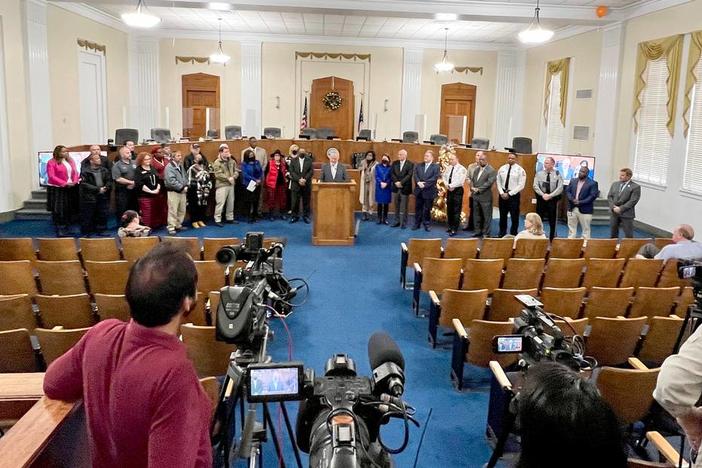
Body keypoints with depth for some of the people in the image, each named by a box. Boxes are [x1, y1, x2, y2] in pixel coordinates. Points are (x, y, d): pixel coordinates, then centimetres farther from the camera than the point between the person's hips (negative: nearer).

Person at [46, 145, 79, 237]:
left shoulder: (70, 161, 14)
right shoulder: (51, 162, -5)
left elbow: (75, 173, 11)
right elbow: (52, 177, -12)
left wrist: (74, 182, -9)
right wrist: (65, 184, -19)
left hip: (70, 189, 6)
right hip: (57, 189, -6)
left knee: (69, 211, 7)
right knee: (58, 211, -4)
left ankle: (65, 229, 17)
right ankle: (59, 230, 1)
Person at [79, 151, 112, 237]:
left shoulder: (104, 170, 10)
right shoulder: (85, 171, -7)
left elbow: (109, 180, 11)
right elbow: (84, 184, -14)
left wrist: (106, 187, -11)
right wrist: (98, 189, -16)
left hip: (102, 197, 5)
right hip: (89, 197, -5)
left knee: (102, 215, 9)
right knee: (87, 216, 1)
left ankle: (101, 230, 21)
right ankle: (86, 232, 11)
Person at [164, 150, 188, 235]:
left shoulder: (181, 166, 14)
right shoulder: (169, 167, -12)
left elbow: (185, 177, 16)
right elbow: (171, 181, -20)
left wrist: (186, 186, -3)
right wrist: (182, 187, -17)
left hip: (182, 192, 8)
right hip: (173, 192, -8)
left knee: (182, 210, 13)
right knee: (173, 211, -7)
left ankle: (178, 225, 25)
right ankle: (171, 228, -2)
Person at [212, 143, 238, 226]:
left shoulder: (232, 161, 9)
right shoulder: (217, 162, -9)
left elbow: (236, 171, 10)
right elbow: (218, 174, -16)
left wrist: (233, 177, -11)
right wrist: (228, 178, -15)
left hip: (231, 185, 6)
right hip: (221, 185, -6)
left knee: (231, 202, 13)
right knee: (220, 203, -7)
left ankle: (230, 218, 26)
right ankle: (217, 220, -2)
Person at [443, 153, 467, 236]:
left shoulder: (462, 169, -10)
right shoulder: (448, 168, 11)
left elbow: (460, 181, -17)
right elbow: (444, 177, 11)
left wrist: (451, 185, -14)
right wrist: (447, 185, -6)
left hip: (457, 191, -7)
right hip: (449, 190, 7)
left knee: (456, 211, -5)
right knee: (449, 210, 12)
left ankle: (454, 230, -4)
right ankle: (450, 227, 23)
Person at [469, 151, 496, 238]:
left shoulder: (491, 170, -8)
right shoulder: (476, 169, 15)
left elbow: (489, 183, -16)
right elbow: (472, 180, 17)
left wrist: (478, 189, -16)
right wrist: (472, 187, -4)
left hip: (485, 197, -7)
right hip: (475, 196, 7)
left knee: (486, 216, -1)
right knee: (477, 215, 13)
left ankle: (486, 233, 5)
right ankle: (478, 231, 22)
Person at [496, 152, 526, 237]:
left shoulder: (520, 170, -7)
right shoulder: (502, 168, 5)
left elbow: (521, 185, -11)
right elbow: (498, 182, 7)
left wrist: (509, 194, -14)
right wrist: (502, 193, -7)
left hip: (514, 195, -4)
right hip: (502, 194, 4)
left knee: (514, 216, 4)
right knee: (502, 215, 12)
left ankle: (513, 234, 15)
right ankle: (502, 233, 23)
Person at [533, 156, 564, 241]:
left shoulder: (557, 174, -2)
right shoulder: (539, 173, 2)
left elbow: (560, 188, -8)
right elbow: (535, 186, -4)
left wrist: (550, 195, -17)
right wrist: (543, 195, -16)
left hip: (553, 200, -1)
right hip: (541, 199, 1)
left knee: (552, 221, 7)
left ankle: (552, 239, 17)